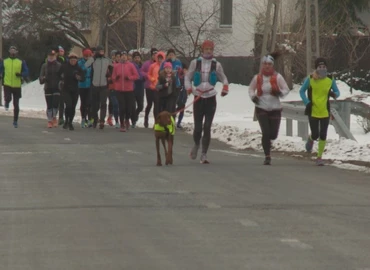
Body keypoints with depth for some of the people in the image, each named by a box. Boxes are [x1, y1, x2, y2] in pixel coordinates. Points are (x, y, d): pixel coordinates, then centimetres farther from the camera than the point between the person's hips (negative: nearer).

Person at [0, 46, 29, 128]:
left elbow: (26, 72, 2)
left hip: (17, 86, 0)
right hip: (7, 85, 0)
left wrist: (21, 74, -18)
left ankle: (15, 121, 17)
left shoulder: (21, 62, 5)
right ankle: (7, 103, 15)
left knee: (16, 105, 4)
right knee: (8, 99, -24)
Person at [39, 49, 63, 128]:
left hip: (56, 88, -1)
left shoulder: (59, 65, 3)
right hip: (48, 88, 1)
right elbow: (41, 76, 3)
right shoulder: (44, 66, 6)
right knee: (49, 105, 3)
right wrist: (43, 79, -20)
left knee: (55, 104, -10)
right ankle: (50, 120, 13)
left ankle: (54, 117, 15)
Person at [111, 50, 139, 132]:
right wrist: (116, 77, -10)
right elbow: (113, 77, 12)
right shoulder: (116, 66, 7)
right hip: (119, 89, 1)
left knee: (129, 107, -1)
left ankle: (127, 120, 30)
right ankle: (122, 125, 4)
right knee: (121, 107, -4)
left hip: (129, 89, -1)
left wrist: (129, 77, -15)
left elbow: (136, 76, 1)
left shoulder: (131, 65, 2)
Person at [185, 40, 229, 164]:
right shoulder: (195, 63, 4)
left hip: (211, 98, 0)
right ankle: (196, 144, 31)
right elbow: (187, 77, 8)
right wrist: (189, 88, -11)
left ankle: (204, 154, -2)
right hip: (198, 98, 0)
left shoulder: (216, 65, 4)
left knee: (207, 127, -6)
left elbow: (223, 78, 14)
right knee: (198, 127, -1)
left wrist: (225, 87, -8)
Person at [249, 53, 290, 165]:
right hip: (261, 109, 0)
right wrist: (253, 96, -6)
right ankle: (267, 157, 0)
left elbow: (286, 89, 1)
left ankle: (267, 140, 40)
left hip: (275, 109, 1)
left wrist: (280, 93, -21)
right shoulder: (257, 78, -1)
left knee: (273, 134, 2)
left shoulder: (277, 77, -5)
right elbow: (251, 89, 15)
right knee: (266, 133, -12)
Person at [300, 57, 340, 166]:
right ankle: (311, 139, 37)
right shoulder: (310, 80, -5)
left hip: (325, 112, 1)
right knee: (315, 135, -1)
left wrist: (334, 95, -14)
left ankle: (319, 157, 14)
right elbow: (302, 91, 6)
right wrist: (307, 103, -8)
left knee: (323, 136, 0)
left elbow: (337, 92, 10)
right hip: (313, 112, -1)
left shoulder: (330, 81, 0)